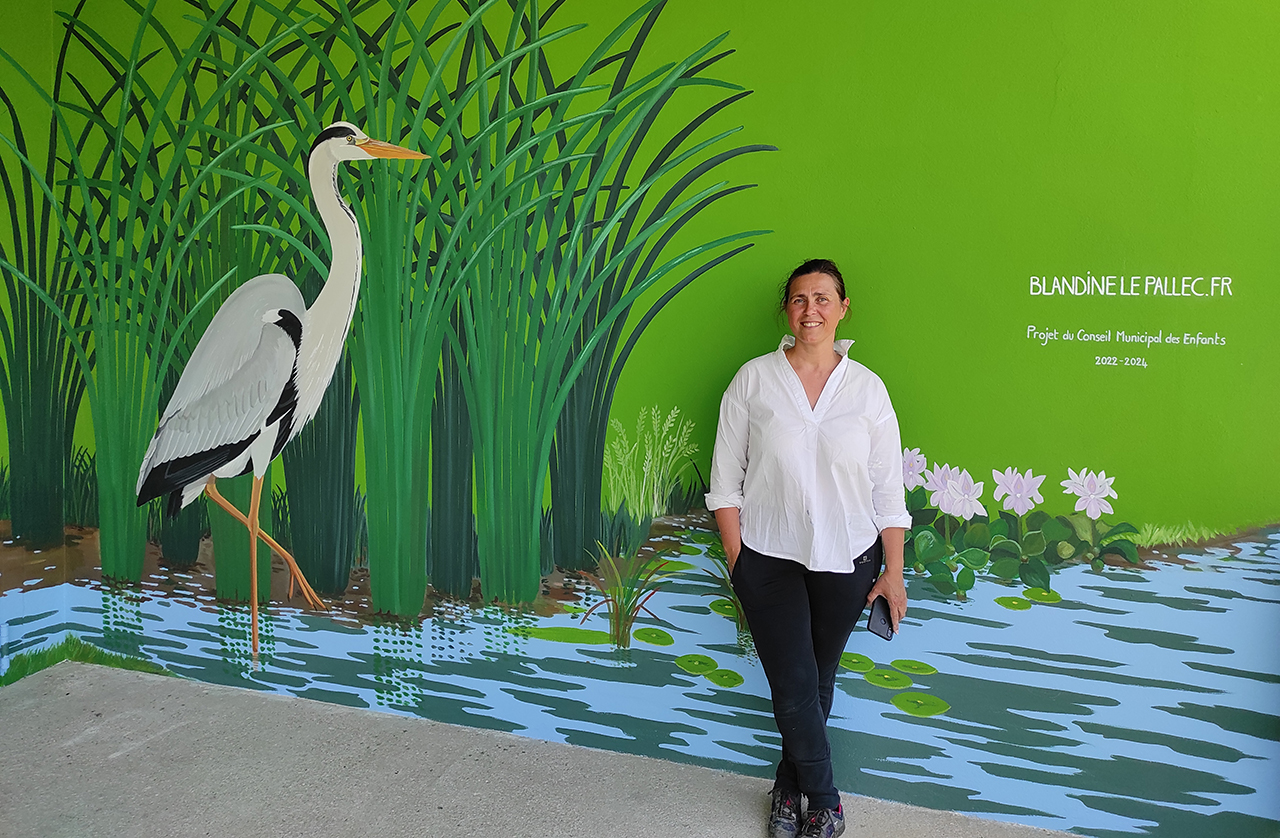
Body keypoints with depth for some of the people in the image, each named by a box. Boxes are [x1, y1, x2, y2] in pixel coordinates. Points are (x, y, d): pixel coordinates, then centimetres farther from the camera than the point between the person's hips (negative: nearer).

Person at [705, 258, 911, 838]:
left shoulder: (867, 388, 0)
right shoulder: (754, 379, -4)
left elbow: (888, 490, 3)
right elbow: (725, 479, -1)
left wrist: (893, 572, 2)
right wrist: (737, 563, -5)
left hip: (846, 561, 2)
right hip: (769, 559, -1)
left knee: (819, 683, 14)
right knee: (794, 688, 0)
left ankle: (788, 790, 37)